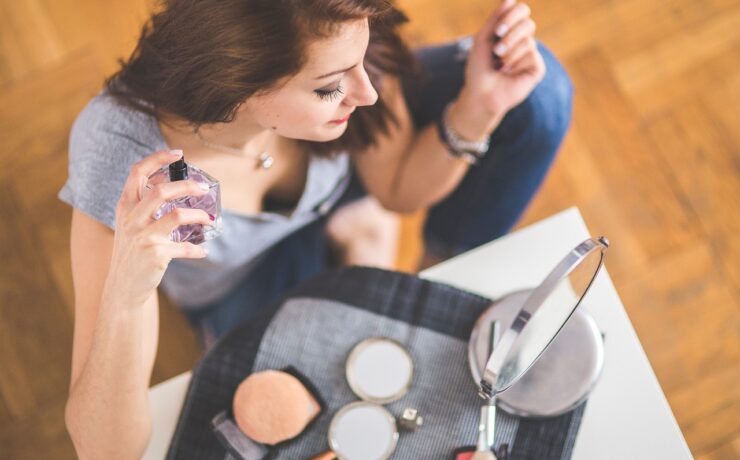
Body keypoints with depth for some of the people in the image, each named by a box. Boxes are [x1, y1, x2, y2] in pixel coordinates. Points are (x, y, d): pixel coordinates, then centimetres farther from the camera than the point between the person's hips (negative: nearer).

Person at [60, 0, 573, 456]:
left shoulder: (333, 47, -33)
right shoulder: (123, 163, -41)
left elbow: (399, 189, -12)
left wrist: (480, 105, -31)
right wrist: (125, 295, -56)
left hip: (334, 182, 3)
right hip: (239, 284, -2)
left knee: (537, 92, -14)